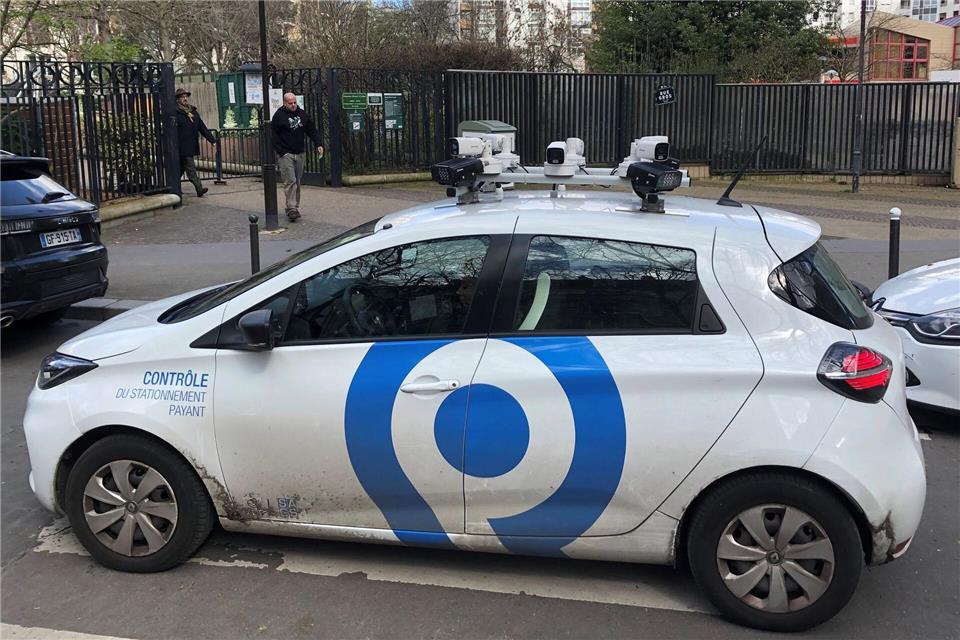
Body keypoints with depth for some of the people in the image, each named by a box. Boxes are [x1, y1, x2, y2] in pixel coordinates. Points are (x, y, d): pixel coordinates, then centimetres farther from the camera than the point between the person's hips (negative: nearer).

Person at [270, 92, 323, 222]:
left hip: (300, 153, 5)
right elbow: (273, 136, -5)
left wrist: (318, 144, 2)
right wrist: (281, 152, -13)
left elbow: (312, 130, 15)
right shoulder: (279, 116, -5)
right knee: (290, 181, -13)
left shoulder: (302, 114, 10)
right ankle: (291, 209, -15)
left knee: (297, 182, 9)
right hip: (285, 154, -5)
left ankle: (295, 207, 17)